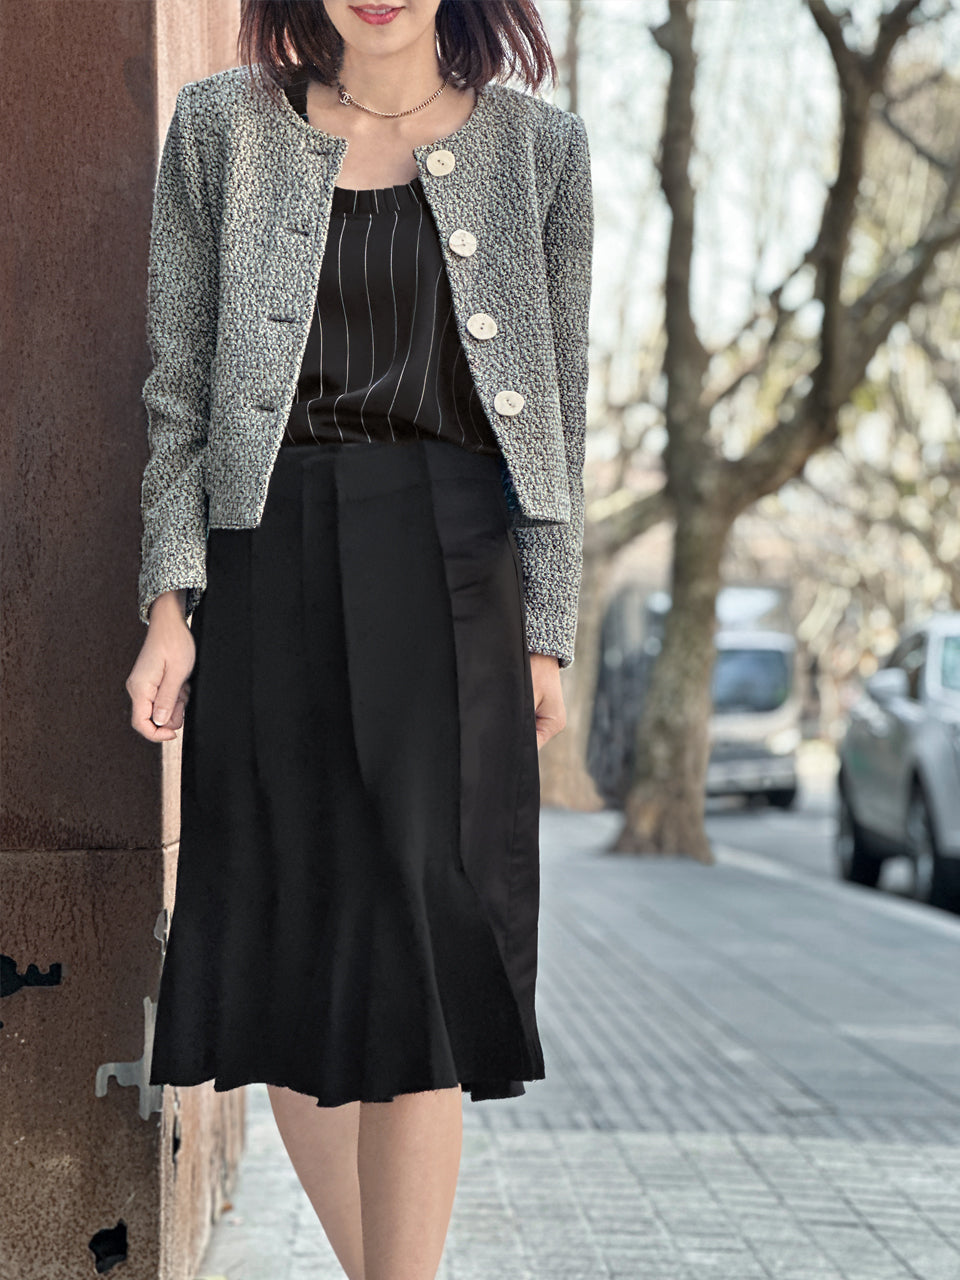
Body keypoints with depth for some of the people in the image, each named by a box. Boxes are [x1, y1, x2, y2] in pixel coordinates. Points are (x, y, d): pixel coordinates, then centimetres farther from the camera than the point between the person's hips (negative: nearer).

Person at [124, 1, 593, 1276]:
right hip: (268, 561, 2)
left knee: (420, 935, -8)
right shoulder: (221, 129, 7)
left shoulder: (539, 145, 6)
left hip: (449, 564, -1)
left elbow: (556, 412, 7)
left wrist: (546, 634, 2)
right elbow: (181, 388, 6)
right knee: (282, 945, 4)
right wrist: (172, 604, -2)